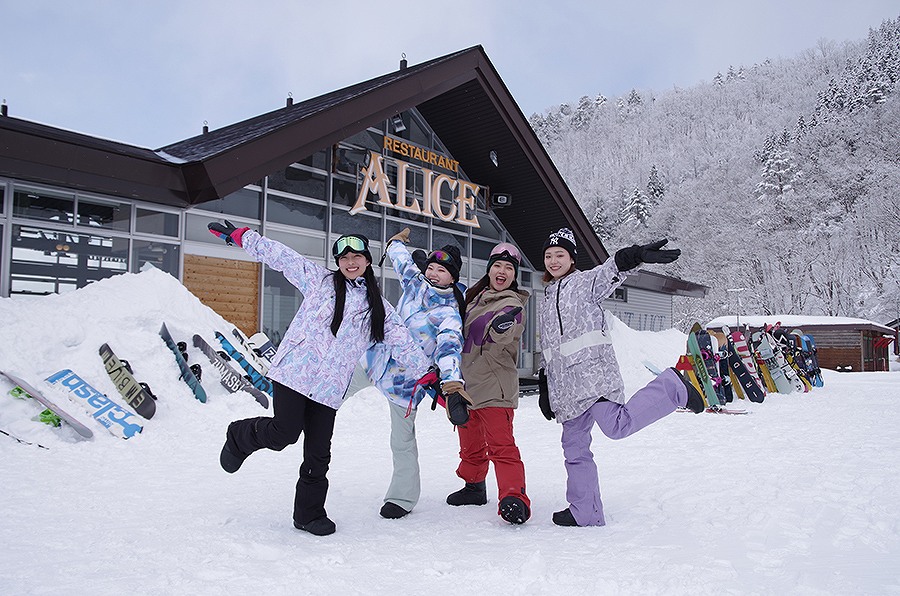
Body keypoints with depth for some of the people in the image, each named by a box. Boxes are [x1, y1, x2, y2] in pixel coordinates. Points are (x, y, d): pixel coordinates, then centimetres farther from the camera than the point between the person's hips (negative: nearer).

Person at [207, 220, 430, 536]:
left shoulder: (379, 309, 15)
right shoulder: (318, 279, 9)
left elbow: (403, 343, 12)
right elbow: (280, 256, 9)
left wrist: (426, 374, 5)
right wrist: (239, 236, 7)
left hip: (329, 389, 3)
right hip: (294, 373, -2)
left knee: (318, 454, 2)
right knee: (285, 432, -14)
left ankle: (309, 514, 21)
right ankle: (240, 436, 18)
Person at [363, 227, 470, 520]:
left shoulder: (449, 313, -19)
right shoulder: (414, 282, -1)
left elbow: (449, 345, -36)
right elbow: (402, 260, 20)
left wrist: (451, 377, -54)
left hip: (405, 379, -6)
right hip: (379, 354, 6)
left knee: (403, 441, 1)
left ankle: (403, 497, 16)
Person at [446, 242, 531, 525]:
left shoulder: (511, 304, -11)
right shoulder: (476, 297, 14)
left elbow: (501, 336, -33)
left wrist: (500, 326, -52)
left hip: (494, 387, -8)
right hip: (467, 383, 8)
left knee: (501, 445, -16)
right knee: (471, 445, 19)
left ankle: (514, 499, -19)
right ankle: (474, 487, 35)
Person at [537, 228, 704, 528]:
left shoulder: (585, 282, 6)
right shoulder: (546, 299, 25)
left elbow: (612, 270, -17)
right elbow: (546, 349, 27)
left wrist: (635, 255, -38)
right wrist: (544, 387, 22)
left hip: (592, 369, -6)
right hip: (565, 384, 7)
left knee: (617, 425, -25)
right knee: (574, 445, 5)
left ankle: (670, 387, -4)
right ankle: (584, 513, 14)